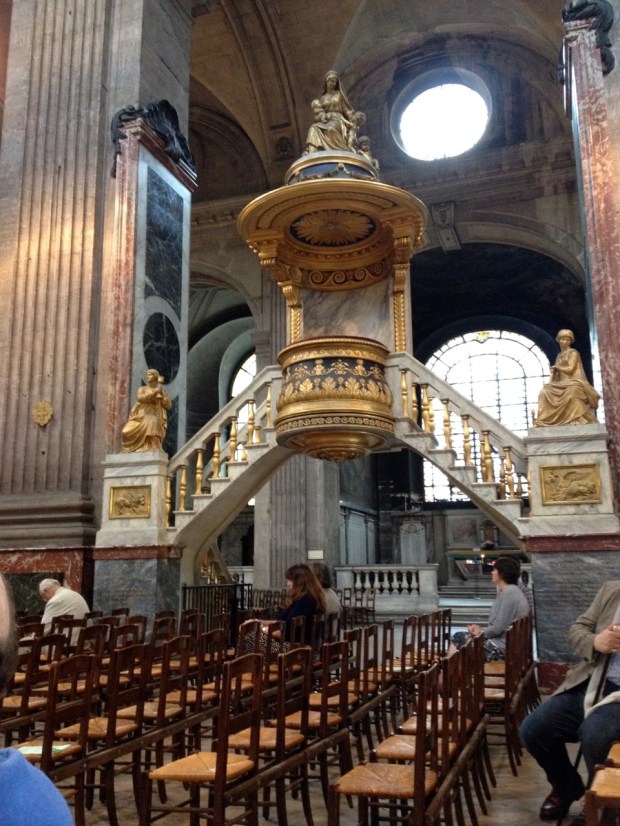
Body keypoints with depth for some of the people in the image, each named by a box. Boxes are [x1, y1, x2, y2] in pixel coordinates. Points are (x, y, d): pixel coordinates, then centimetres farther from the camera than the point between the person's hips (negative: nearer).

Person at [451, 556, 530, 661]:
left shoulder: (509, 592, -19)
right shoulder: (510, 590, 14)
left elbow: (498, 628, -21)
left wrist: (480, 632, -4)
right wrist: (481, 630, 6)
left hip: (501, 647, -10)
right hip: (503, 642, 10)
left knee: (458, 638, -3)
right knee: (460, 636, 10)